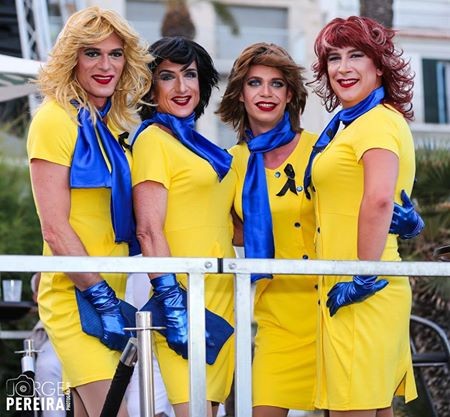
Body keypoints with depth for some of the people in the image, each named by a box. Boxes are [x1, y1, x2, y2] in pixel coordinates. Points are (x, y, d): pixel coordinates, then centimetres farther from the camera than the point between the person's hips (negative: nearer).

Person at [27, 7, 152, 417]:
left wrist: (112, 299, 8)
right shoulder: (56, 119, -9)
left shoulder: (113, 126, 13)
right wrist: (103, 297, -16)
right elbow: (55, 229, -15)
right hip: (75, 296, -8)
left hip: (108, 293, 8)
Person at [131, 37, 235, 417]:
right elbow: (148, 229, -13)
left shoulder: (201, 146, 19)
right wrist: (172, 302, -20)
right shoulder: (153, 139, -4)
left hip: (222, 296, 8)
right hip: (185, 297, -8)